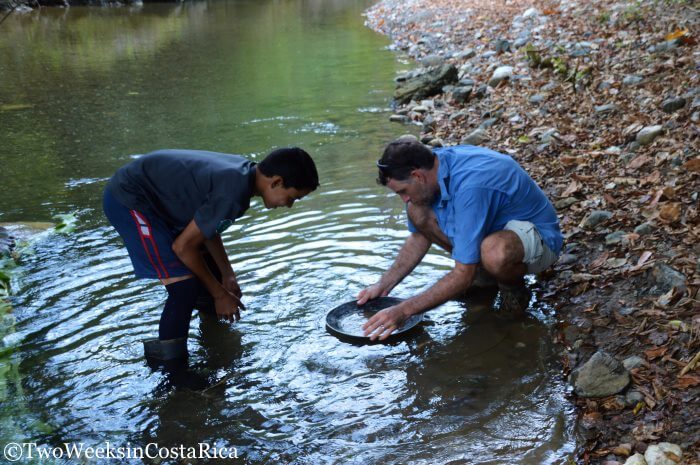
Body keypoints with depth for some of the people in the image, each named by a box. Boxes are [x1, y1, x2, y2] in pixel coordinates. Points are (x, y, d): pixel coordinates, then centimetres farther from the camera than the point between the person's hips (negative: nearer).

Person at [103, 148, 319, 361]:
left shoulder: (242, 172, -2)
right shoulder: (232, 194, -30)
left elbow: (207, 227, 9)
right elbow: (183, 246, -23)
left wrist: (227, 274, 6)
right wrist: (219, 294, -12)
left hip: (155, 197, 10)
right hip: (128, 201, -10)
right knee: (186, 284, -18)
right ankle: (170, 360, -3)